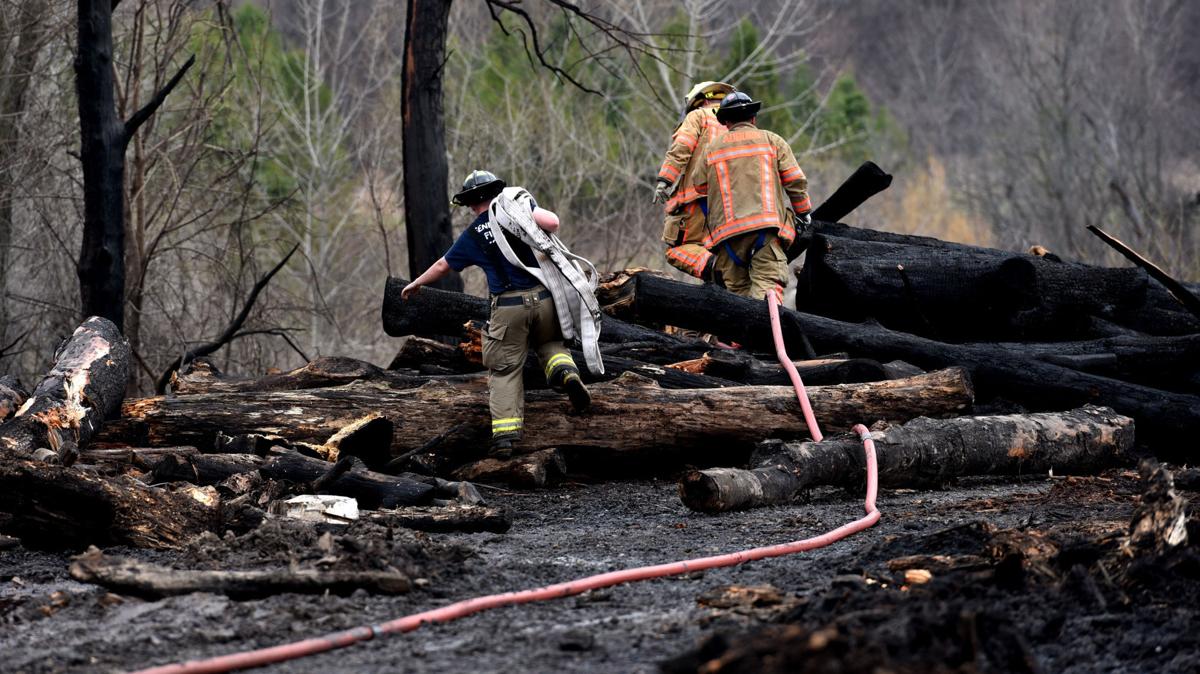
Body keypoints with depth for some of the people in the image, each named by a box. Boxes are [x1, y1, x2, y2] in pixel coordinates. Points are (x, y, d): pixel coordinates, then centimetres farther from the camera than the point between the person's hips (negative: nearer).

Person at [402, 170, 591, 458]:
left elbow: (442, 266, 20)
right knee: (549, 344, 27)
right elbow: (552, 222, -12)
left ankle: (504, 434, -6)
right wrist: (541, 232, 12)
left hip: (508, 307, -1)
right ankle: (566, 372, -6)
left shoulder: (471, 237, 7)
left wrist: (416, 283, 37)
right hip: (543, 298, 1)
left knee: (504, 371, 5)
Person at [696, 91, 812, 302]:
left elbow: (700, 187, 21)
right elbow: (795, 181, 9)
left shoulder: (712, 149, 18)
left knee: (737, 288, 6)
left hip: (727, 230, 2)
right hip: (767, 226, -2)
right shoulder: (772, 140, 13)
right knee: (767, 280, -15)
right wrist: (803, 212, 20)